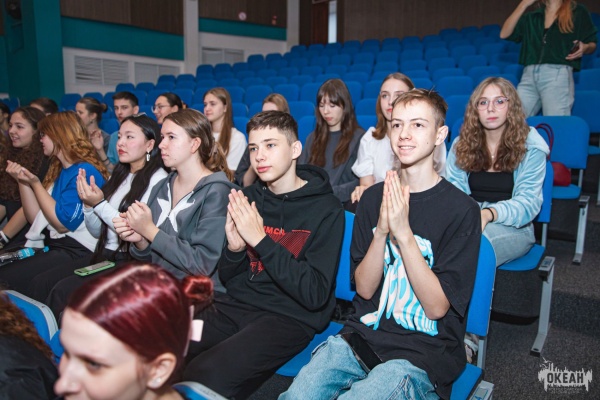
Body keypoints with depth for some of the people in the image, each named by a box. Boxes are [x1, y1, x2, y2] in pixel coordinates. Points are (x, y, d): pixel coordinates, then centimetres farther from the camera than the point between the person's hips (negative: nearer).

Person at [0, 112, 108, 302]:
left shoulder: (84, 172, -10)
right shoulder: (58, 170, 17)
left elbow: (63, 223, -15)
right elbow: (36, 218, 15)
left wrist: (35, 183, -10)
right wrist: (23, 181, 6)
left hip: (76, 252, -8)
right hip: (51, 245, 8)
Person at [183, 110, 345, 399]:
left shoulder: (326, 209, -8)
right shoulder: (249, 197, 8)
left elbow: (315, 294, -15)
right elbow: (226, 277, 12)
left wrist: (260, 239, -19)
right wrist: (234, 248, -11)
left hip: (288, 318, -5)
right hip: (235, 306, 5)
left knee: (205, 375, -28)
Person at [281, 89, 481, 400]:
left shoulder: (461, 209, -8)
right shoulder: (374, 197, 4)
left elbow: (437, 307, -11)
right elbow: (364, 289, 1)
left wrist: (403, 232, -21)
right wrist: (382, 231, -16)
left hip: (424, 352, -3)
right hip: (362, 335, 3)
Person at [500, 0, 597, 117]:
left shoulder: (578, 12, 15)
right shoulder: (530, 17, 21)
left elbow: (592, 44, 16)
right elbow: (504, 34, 7)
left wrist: (584, 48, -8)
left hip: (558, 74, -3)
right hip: (529, 75, 3)